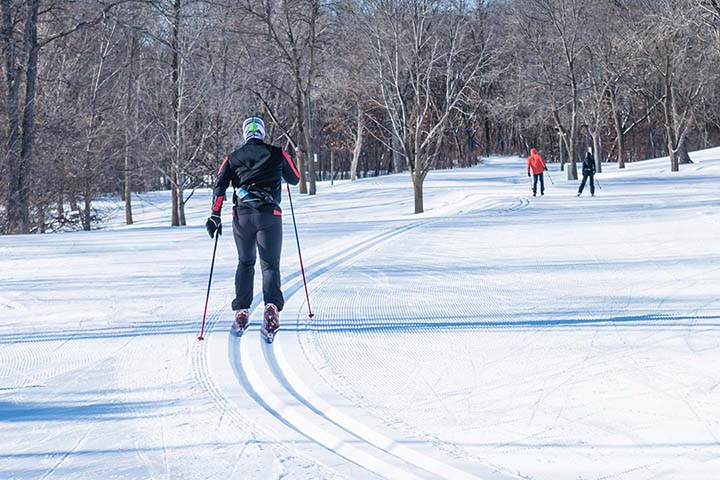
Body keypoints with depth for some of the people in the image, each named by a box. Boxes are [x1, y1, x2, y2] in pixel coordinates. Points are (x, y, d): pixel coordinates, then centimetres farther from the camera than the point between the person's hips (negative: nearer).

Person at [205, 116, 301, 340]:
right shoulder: (277, 154, 7)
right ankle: (272, 307, -24)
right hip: (269, 215, -2)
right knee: (270, 264, 2)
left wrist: (215, 215, -2)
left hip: (242, 215, 2)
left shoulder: (233, 158, 11)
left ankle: (242, 311, 11)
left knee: (245, 263, 21)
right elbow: (295, 179, 20)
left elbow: (220, 186, 0)